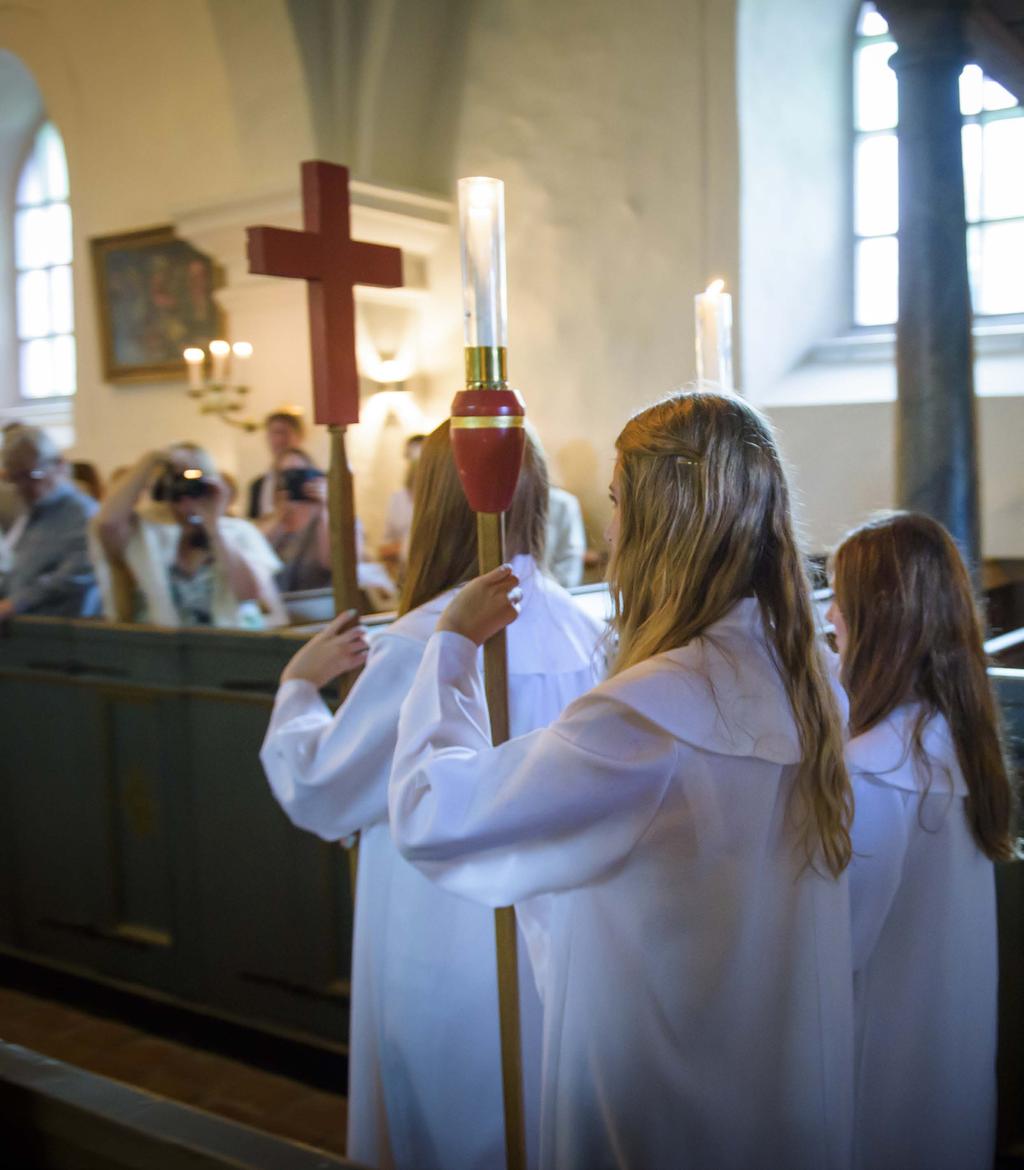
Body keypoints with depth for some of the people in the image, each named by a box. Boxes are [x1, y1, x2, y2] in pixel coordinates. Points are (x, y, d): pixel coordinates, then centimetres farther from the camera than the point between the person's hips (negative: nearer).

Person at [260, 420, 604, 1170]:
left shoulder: (427, 643, -23)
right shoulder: (576, 626, -3)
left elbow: (319, 795, -15)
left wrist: (299, 685, 1)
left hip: (455, 961, -6)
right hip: (552, 943, 6)